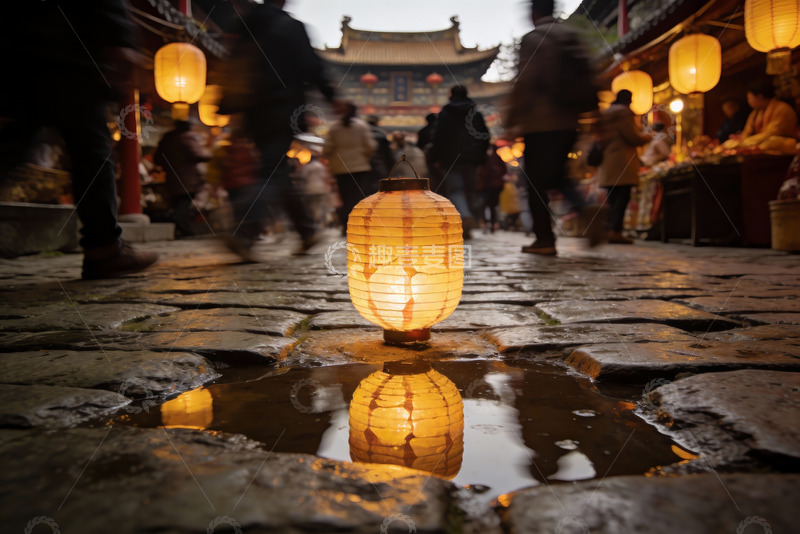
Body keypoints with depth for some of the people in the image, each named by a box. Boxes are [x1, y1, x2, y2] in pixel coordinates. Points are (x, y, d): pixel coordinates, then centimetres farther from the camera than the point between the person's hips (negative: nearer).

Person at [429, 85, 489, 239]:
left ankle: (465, 216, -34)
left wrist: (436, 158, -1)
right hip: (472, 159, 4)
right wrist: (480, 158, 16)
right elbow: (485, 137, 13)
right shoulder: (477, 113, 14)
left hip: (451, 158, -4)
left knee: (454, 190, -6)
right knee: (471, 190, 9)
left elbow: (438, 137, -6)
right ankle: (467, 229, 9)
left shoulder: (445, 113, 1)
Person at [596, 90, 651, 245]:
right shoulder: (623, 112, -6)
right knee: (623, 196, -11)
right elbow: (632, 137, -12)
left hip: (606, 162, 9)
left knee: (613, 197, 10)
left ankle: (609, 230, 8)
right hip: (621, 161, -9)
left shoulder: (606, 113, 21)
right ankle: (615, 231, -17)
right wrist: (647, 137, 7)